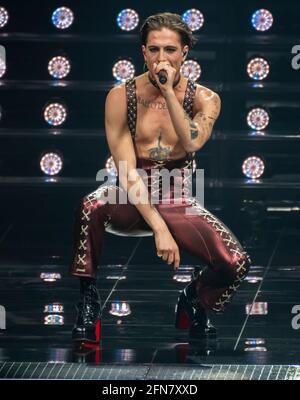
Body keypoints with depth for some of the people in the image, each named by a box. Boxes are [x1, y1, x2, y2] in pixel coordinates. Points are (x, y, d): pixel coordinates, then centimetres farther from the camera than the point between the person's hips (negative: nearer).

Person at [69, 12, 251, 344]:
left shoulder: (205, 99, -1)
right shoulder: (121, 97, -8)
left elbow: (192, 143, -24)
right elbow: (127, 171, -15)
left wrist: (169, 92, -25)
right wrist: (159, 229, -23)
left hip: (177, 202, 2)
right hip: (130, 202, -2)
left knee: (236, 263, -21)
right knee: (90, 207, -37)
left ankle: (193, 301, 14)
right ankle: (88, 301, -16)